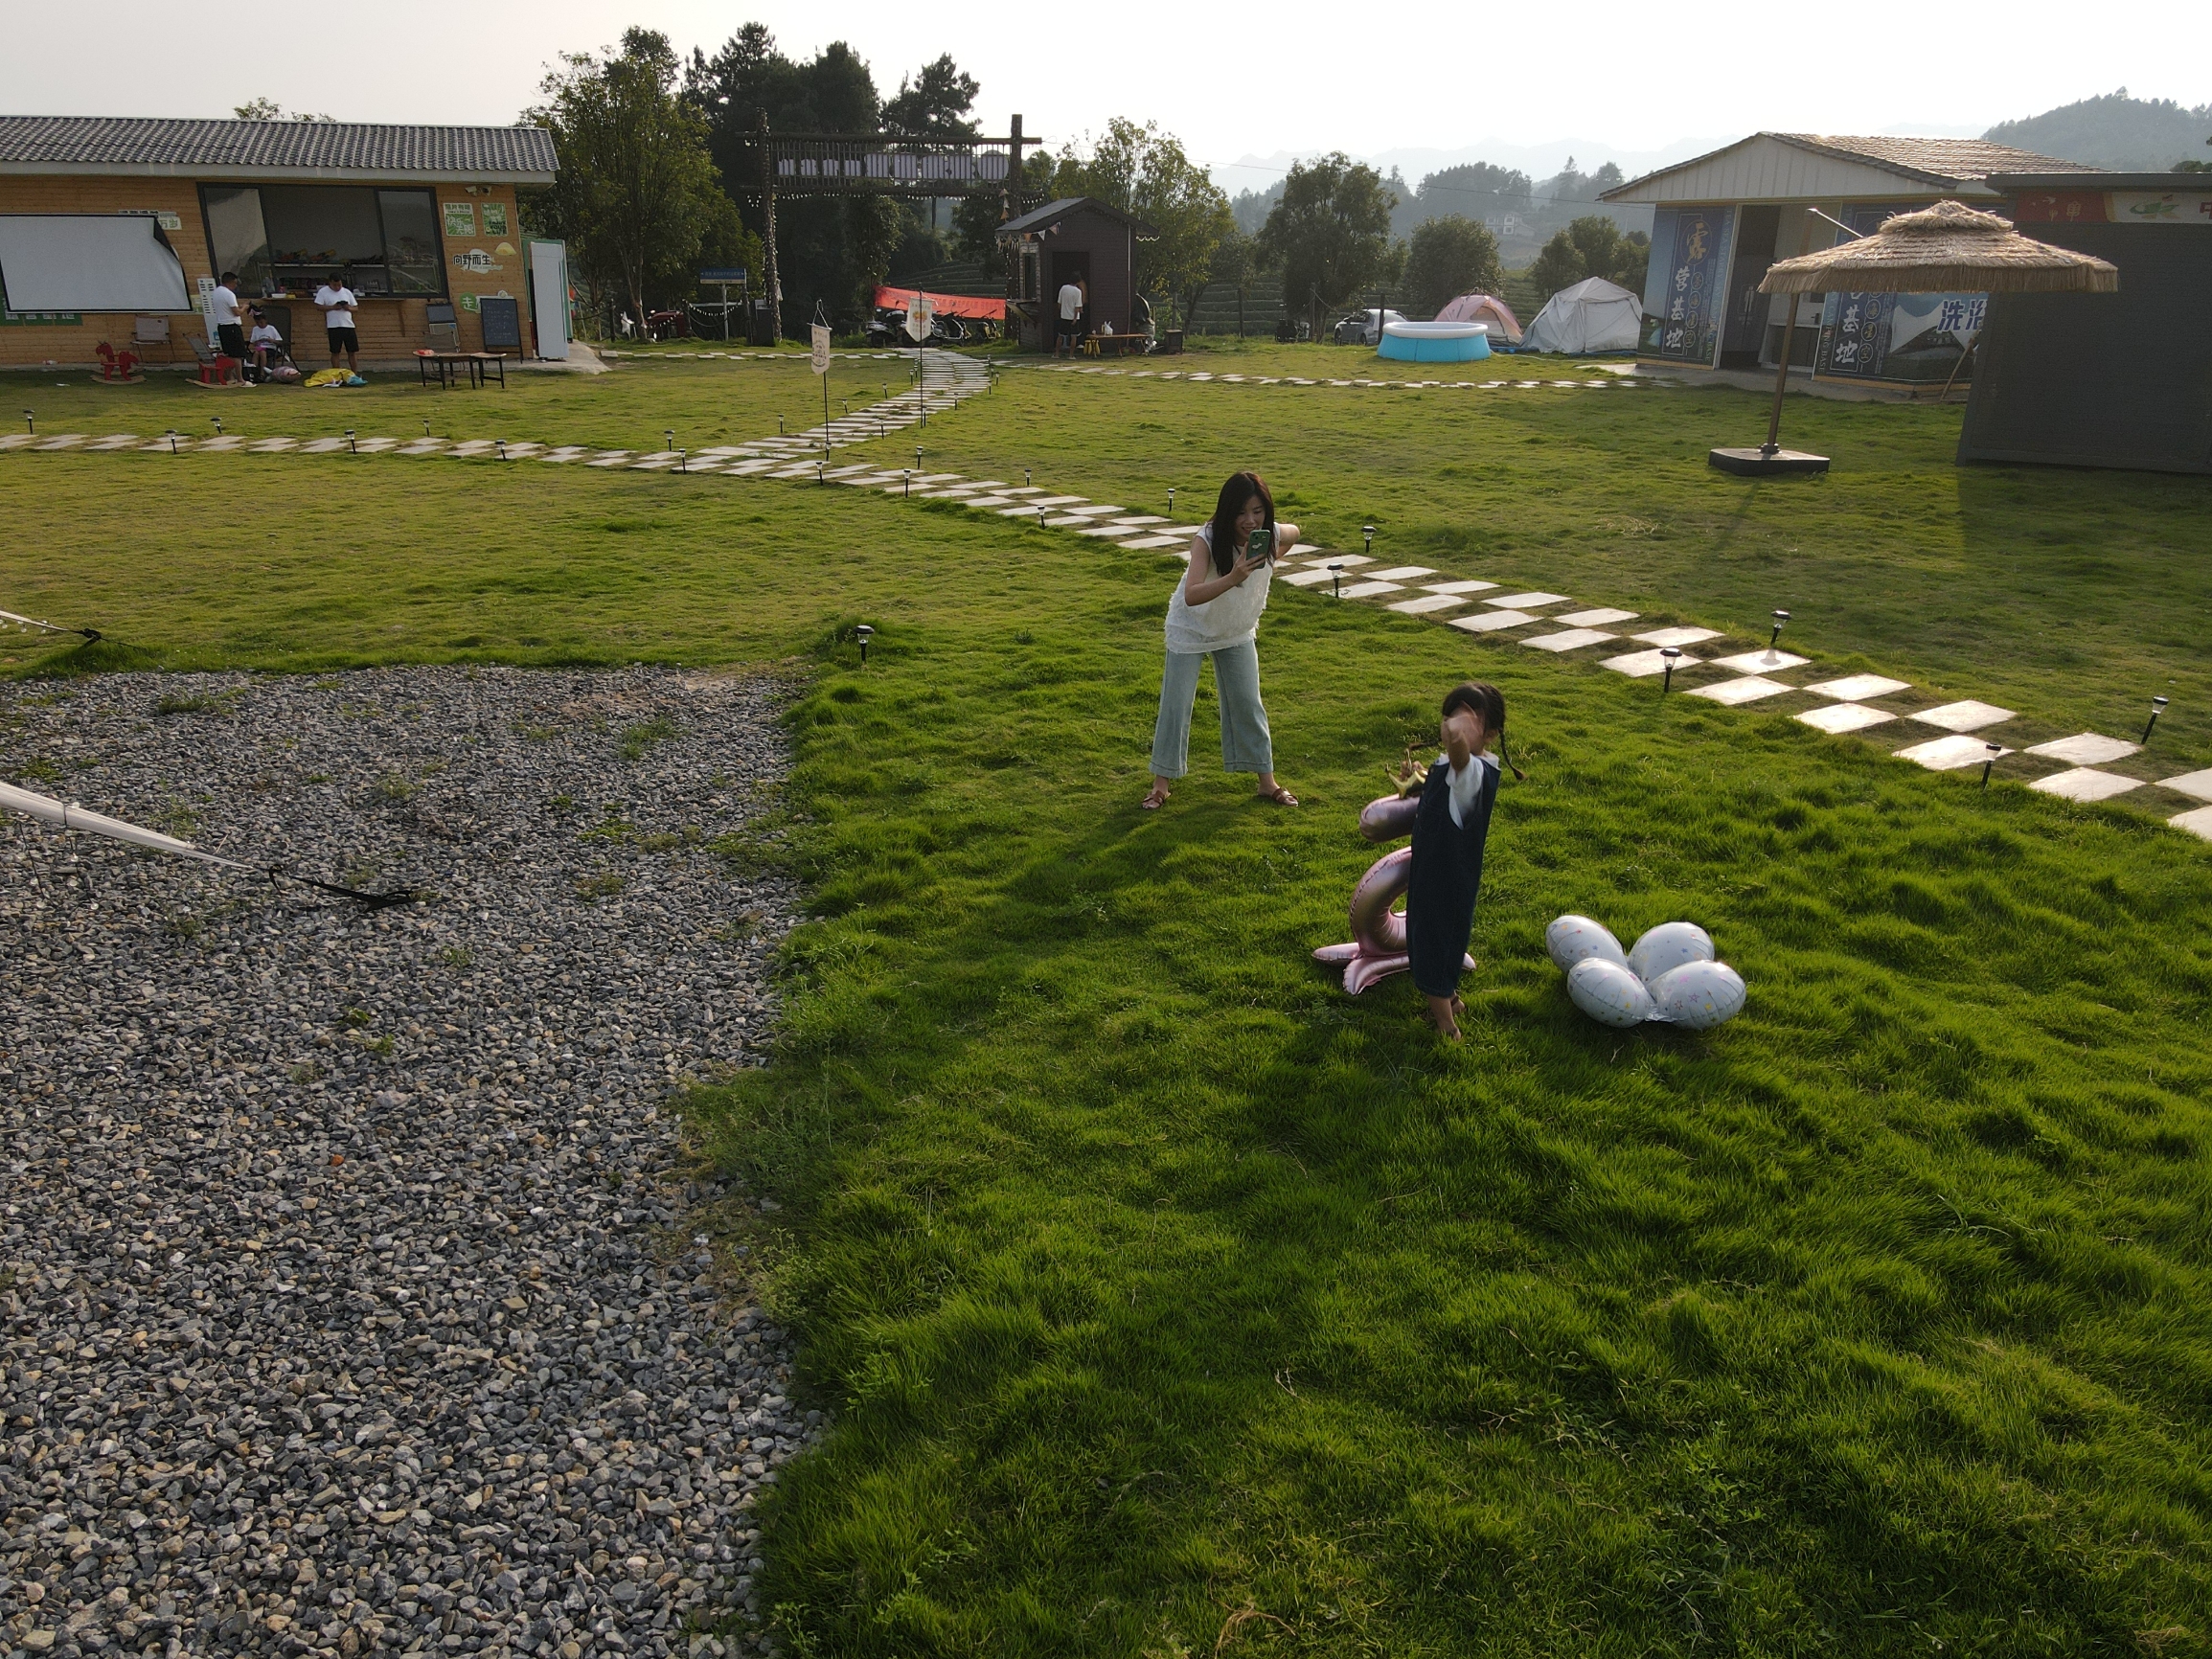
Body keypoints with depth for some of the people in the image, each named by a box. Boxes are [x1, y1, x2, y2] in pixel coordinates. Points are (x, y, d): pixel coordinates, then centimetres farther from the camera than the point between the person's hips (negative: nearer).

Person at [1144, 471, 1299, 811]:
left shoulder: (1273, 535, -22)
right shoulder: (1207, 539, -35)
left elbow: (1293, 532, 6)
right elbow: (1191, 596, -49)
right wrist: (1232, 578, -62)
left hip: (1238, 632, 4)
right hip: (1191, 628, -4)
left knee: (1248, 704, 8)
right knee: (1176, 705, 1)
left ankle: (1267, 782, 19)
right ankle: (1161, 782, 15)